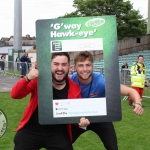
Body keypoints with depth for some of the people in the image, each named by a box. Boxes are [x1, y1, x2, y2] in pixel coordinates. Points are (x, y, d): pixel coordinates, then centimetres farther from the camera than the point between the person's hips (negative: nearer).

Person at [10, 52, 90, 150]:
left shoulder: (75, 89, -7)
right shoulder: (39, 78, -10)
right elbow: (15, 95, -13)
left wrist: (82, 121, -18)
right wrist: (27, 79, -30)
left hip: (58, 133, 1)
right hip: (30, 130, 0)